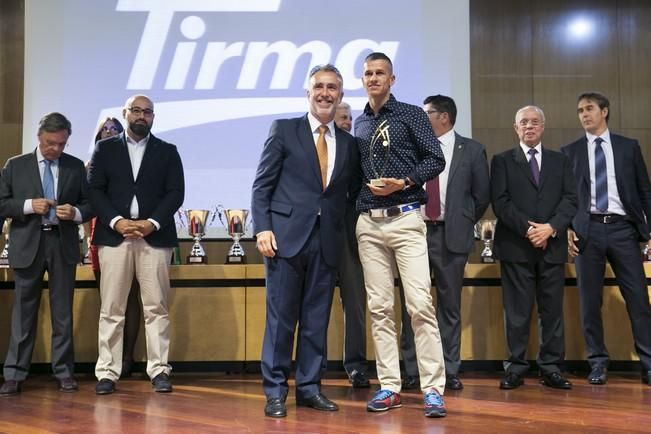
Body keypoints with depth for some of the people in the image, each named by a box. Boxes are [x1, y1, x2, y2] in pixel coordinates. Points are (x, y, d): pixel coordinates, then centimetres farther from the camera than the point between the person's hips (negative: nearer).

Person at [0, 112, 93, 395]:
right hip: (28, 244, 0)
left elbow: (90, 204, 8)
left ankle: (64, 372, 12)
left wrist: (76, 212, -13)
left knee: (63, 311, 5)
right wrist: (29, 205, -13)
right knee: (24, 311, 3)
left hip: (63, 244, 1)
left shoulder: (76, 167, 7)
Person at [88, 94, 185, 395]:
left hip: (155, 236, 0)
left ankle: (159, 370, 4)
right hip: (114, 235, 0)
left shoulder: (167, 151, 12)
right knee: (111, 308, 0)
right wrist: (116, 221, -10)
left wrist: (152, 222, -10)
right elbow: (95, 190, 5)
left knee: (156, 307, -1)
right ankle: (107, 372, 4)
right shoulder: (105, 148, 13)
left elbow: (175, 193, 4)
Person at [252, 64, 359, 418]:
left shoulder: (348, 143, 13)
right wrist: (262, 228, -9)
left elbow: (347, 193, 14)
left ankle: (309, 388, 18)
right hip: (287, 236, -3)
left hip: (327, 242, 3)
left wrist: (344, 235, 3)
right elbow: (262, 185, 1)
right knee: (281, 317, 1)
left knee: (317, 319, 8)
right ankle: (275, 392, 10)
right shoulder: (283, 130, 4)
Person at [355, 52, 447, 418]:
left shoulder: (412, 115, 3)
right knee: (380, 307, 5)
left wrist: (404, 182, -13)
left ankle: (433, 388, -3)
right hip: (368, 223, 4)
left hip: (405, 219, -4)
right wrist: (365, 185, -1)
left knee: (420, 304, -9)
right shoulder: (358, 124, 16)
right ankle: (389, 387, 11)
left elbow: (436, 159, -1)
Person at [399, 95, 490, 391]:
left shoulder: (471, 150, 4)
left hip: (451, 235, -1)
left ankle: (449, 371, 14)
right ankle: (410, 371, 13)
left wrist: (465, 223, 7)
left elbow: (482, 195, 7)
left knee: (450, 305, 5)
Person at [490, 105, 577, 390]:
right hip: (515, 246, -2)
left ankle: (551, 369, 9)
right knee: (517, 311, -1)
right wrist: (527, 228, -12)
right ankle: (515, 369, 5)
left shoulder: (560, 161, 17)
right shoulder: (502, 161, 9)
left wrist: (551, 227, -10)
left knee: (552, 310, 3)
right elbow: (500, 202, -2)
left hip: (552, 246, 2)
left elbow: (570, 199, 6)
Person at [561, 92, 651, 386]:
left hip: (623, 229, 0)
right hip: (588, 230, 0)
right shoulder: (570, 151, 11)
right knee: (590, 301, 3)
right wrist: (566, 228, -3)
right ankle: (598, 363, 13)